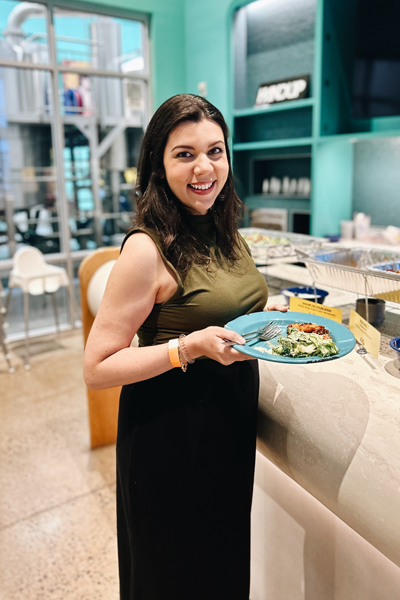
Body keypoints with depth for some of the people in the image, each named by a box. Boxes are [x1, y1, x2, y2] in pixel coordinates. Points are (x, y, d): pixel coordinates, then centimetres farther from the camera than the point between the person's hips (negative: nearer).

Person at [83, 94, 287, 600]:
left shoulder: (225, 234, 1)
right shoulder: (149, 249, -22)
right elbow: (96, 368, -21)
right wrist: (189, 347, -29)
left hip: (231, 424, 7)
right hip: (172, 432, -7)